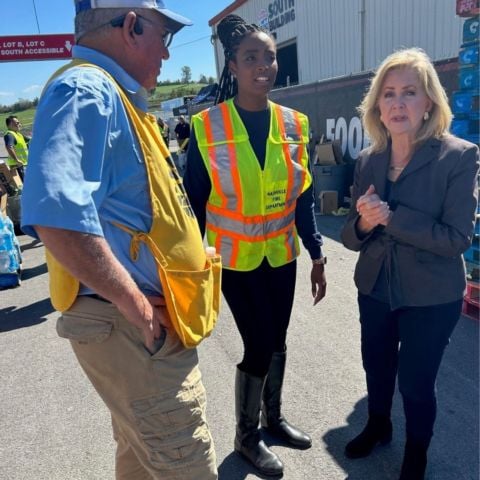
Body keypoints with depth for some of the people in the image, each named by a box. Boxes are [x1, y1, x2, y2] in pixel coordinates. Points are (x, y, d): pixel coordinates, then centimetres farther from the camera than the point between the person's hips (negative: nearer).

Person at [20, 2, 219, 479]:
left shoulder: (109, 94, 14)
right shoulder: (86, 92, -17)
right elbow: (58, 218, -33)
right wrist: (138, 307, -23)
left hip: (142, 322, 10)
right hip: (132, 326, -10)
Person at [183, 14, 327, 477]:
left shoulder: (293, 123, -1)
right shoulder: (206, 126, -12)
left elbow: (302, 197, 3)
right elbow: (194, 201, -7)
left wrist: (317, 254, 1)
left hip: (281, 255, 4)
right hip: (235, 258, -4)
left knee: (276, 338, 15)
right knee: (259, 344, 1)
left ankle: (273, 417, 41)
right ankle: (246, 436, 27)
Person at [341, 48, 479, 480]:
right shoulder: (368, 161, -3)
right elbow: (351, 236, 0)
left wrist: (390, 216, -28)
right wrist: (363, 224, -22)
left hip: (431, 297, -4)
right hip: (375, 289, 5)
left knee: (416, 382, 11)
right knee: (376, 367, 23)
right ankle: (378, 426, 53)